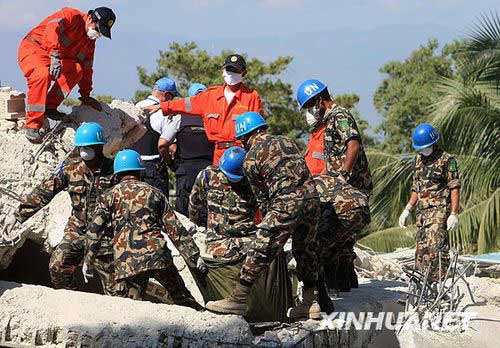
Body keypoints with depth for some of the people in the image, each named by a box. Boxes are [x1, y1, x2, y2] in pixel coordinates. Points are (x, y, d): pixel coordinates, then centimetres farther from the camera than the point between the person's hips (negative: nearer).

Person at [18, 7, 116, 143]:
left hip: (54, 59, 8)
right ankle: (32, 126, -36)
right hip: (31, 49, -8)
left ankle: (50, 107, -18)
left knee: (77, 69, -20)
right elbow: (51, 29, -33)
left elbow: (86, 69, 17)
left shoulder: (90, 42, 11)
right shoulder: (72, 16, -15)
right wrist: (55, 56, -45)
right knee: (43, 75, -38)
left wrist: (85, 95, 12)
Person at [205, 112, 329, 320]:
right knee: (305, 250, 19)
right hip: (311, 196, 6)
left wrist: (268, 220, 25)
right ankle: (311, 302, 22)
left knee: (260, 250, -3)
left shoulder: (251, 158, 7)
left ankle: (239, 299, -1)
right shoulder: (287, 142, 23)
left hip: (286, 202, -6)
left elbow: (261, 196, 12)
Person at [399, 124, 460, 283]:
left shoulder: (447, 160, -4)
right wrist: (407, 210, 15)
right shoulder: (419, 161, 18)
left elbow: (454, 188, -8)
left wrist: (454, 214, -16)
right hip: (422, 211, 7)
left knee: (435, 248, -19)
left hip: (439, 210, -7)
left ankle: (439, 283, -21)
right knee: (421, 250, 6)